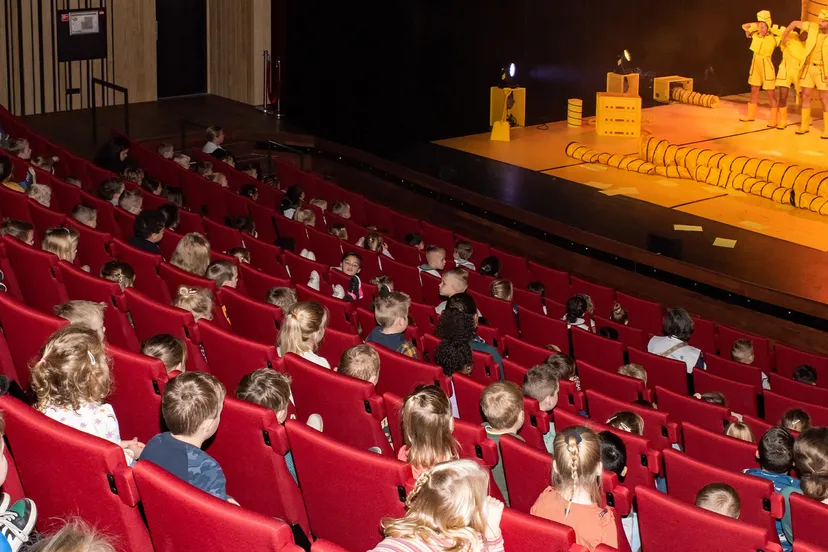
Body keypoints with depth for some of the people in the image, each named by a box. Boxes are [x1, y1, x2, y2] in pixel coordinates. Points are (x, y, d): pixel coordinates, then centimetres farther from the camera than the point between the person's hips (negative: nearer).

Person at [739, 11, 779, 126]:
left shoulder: (773, 39, -15)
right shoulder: (755, 34, -1)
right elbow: (744, 26, 12)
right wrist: (755, 24, 1)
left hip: (767, 67, -6)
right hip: (755, 65, 6)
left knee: (771, 94, -3)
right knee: (754, 91, 16)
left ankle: (775, 119, 1)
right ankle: (751, 115, 29)